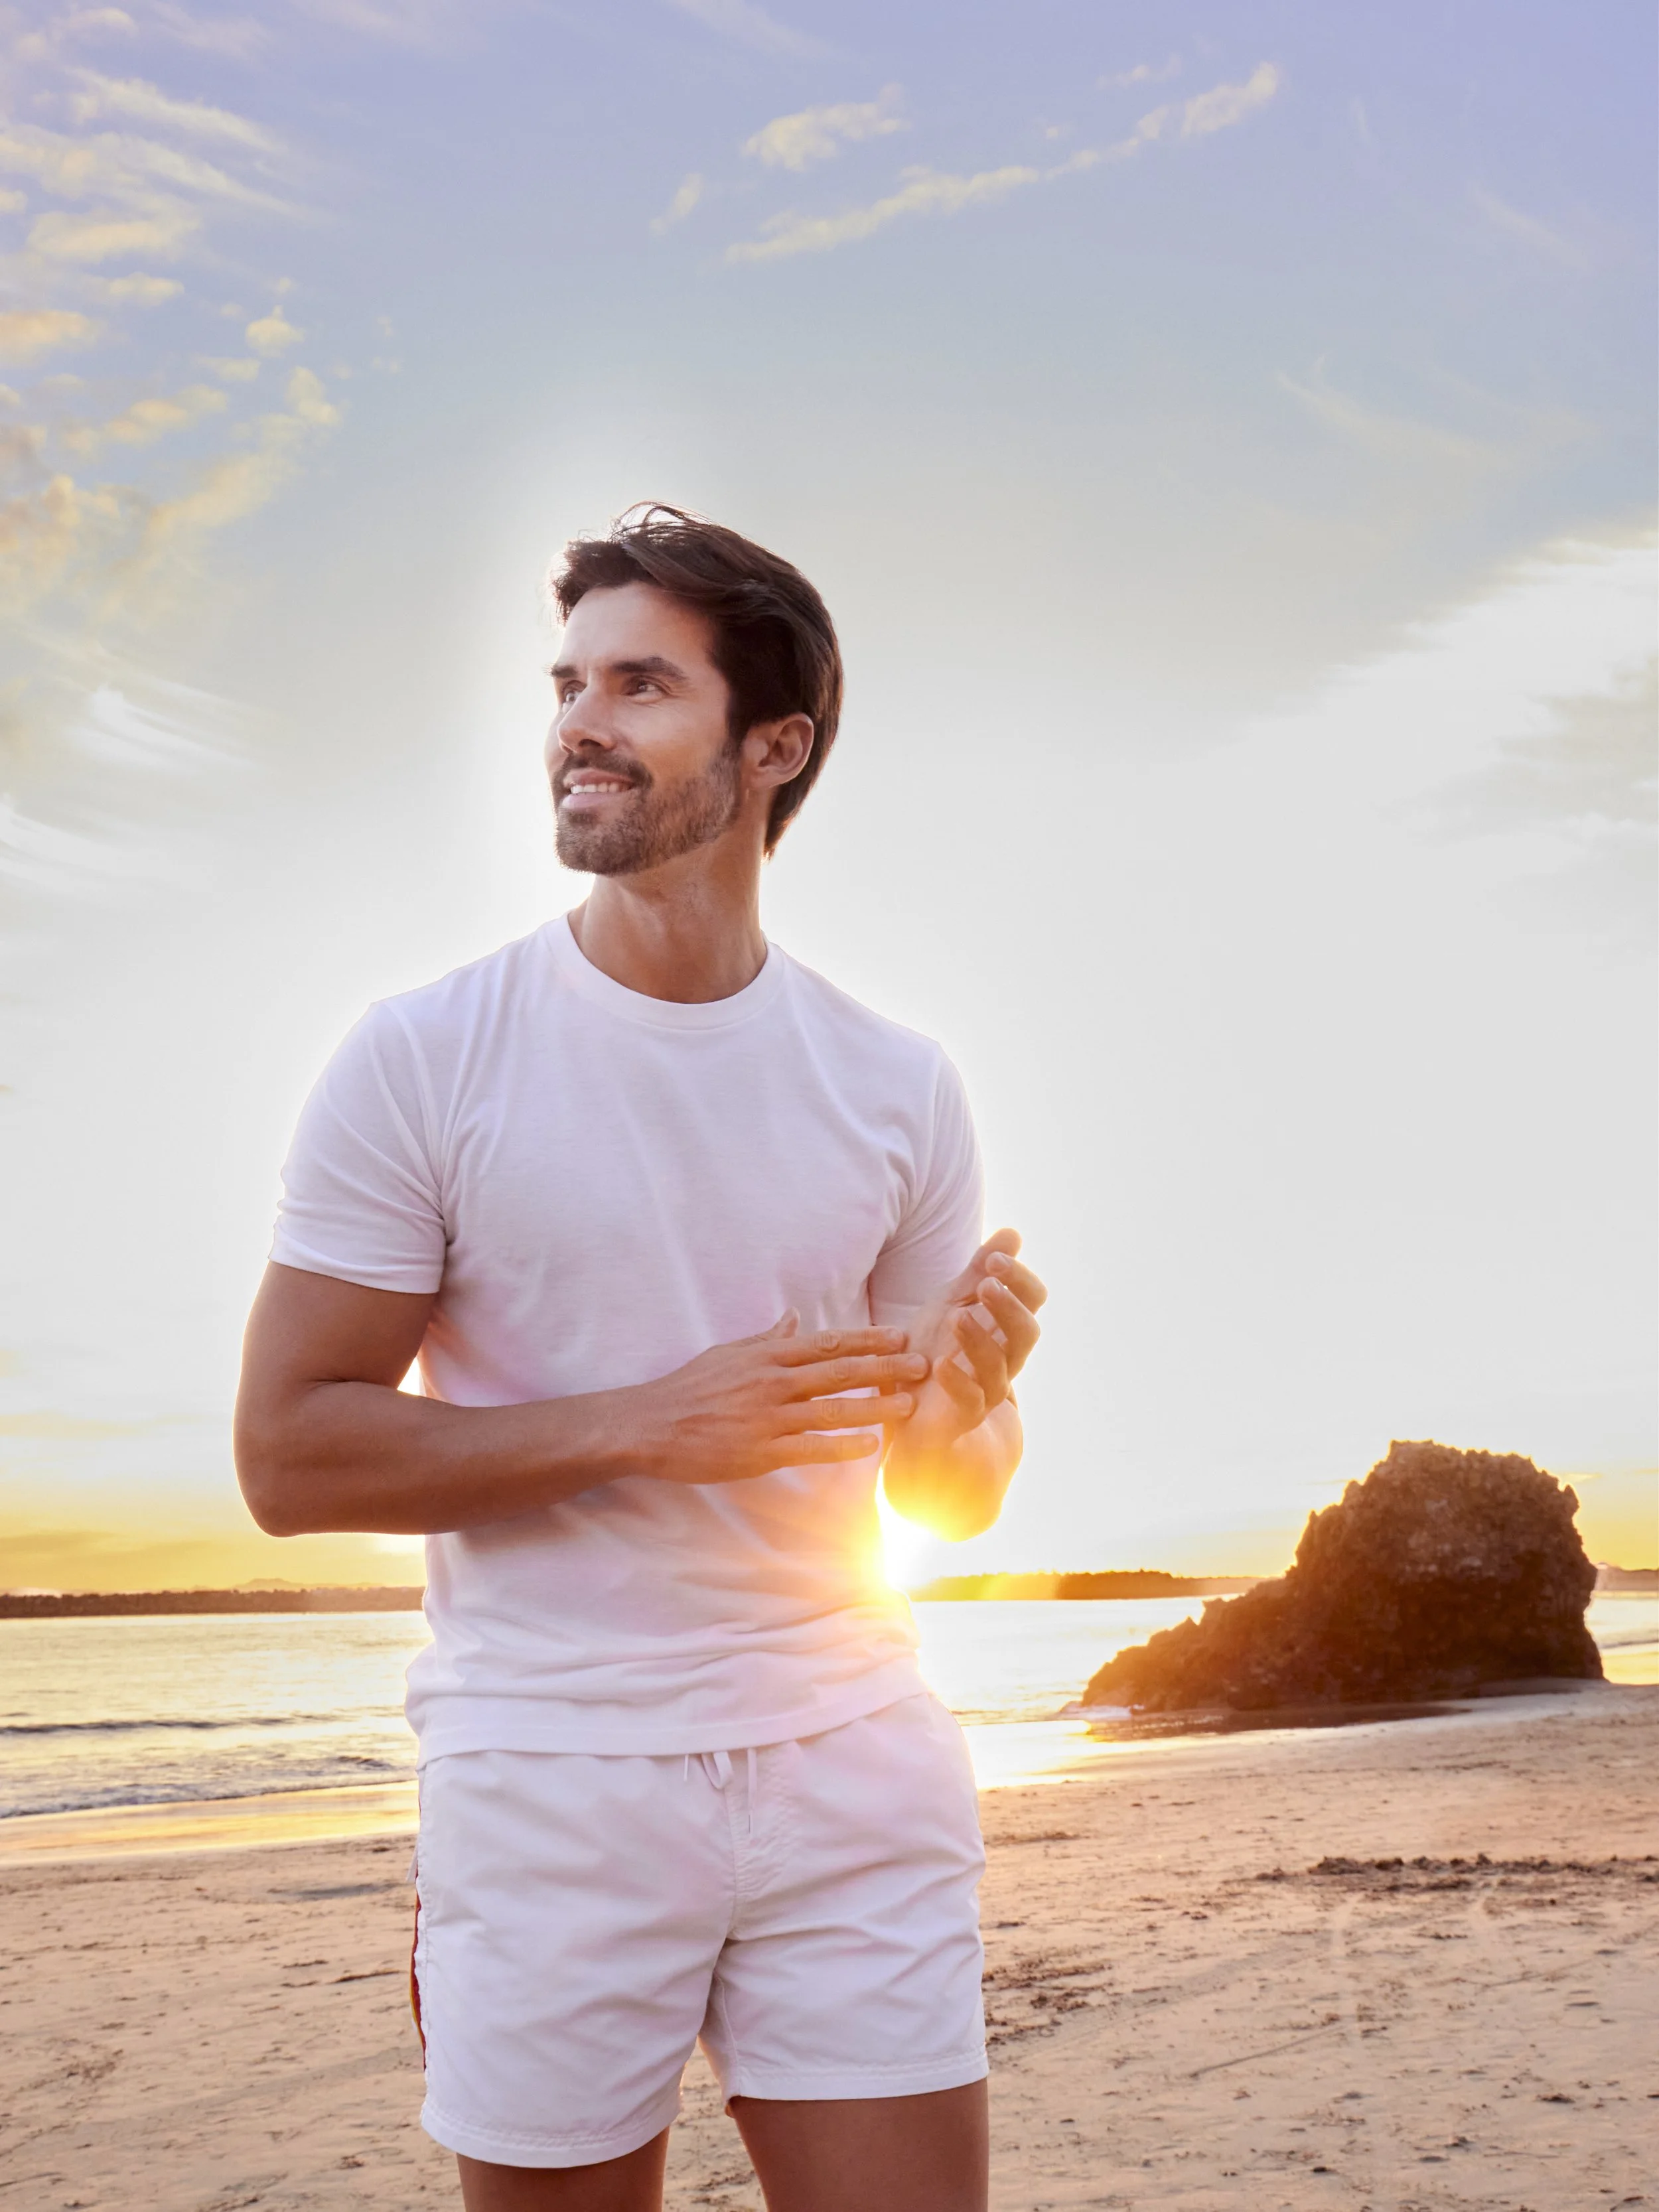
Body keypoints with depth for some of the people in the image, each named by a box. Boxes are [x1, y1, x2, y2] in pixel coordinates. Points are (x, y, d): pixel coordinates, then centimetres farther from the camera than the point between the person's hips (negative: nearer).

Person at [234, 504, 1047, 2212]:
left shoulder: (899, 1090, 4)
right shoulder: (422, 1058, -5)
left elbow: (951, 1499, 10)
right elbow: (288, 1456, -8)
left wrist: (968, 1401, -14)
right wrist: (644, 1426, -18)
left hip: (852, 1764, 2)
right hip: (550, 1777, -2)